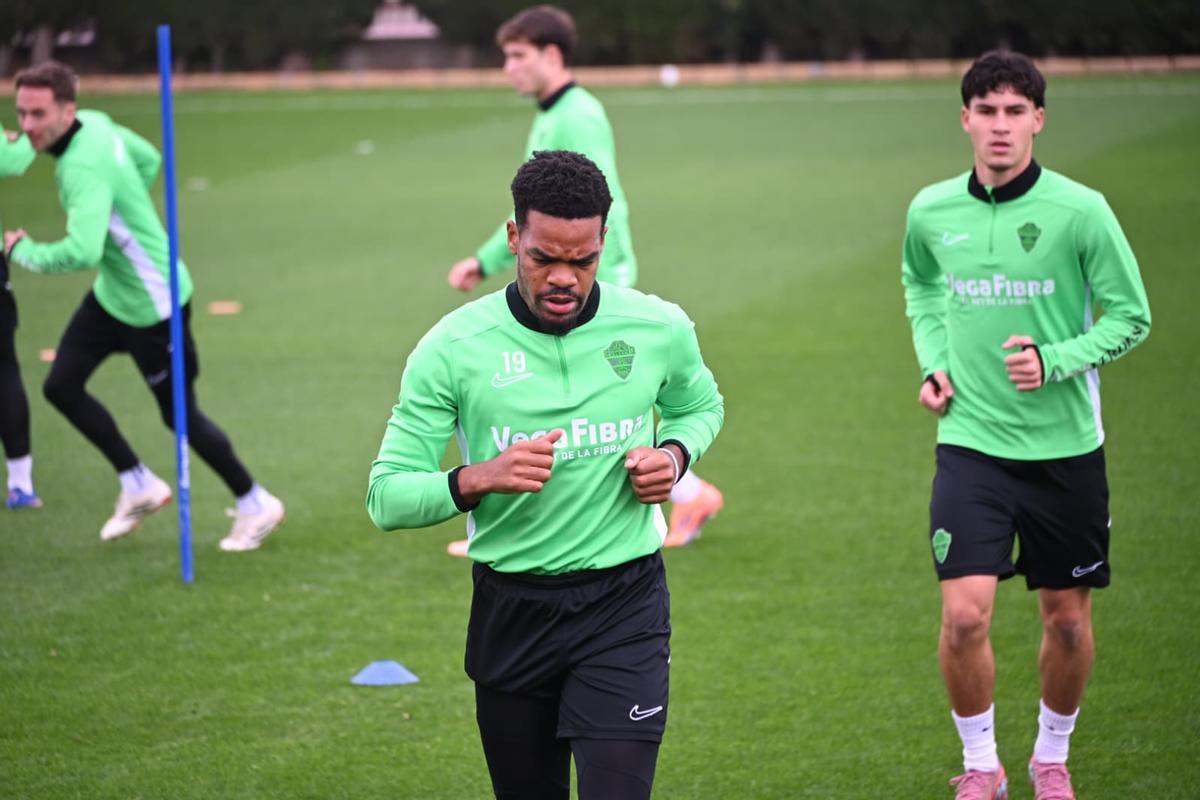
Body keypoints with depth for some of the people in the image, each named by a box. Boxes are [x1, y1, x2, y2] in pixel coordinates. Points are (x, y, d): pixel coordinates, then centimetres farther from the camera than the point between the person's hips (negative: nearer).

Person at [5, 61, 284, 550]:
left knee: (179, 414, 5)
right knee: (61, 386, 7)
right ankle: (139, 486, 21)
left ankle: (256, 506, 25)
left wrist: (24, 251, -28)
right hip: (111, 294, 9)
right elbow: (148, 159, 14)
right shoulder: (96, 124, -5)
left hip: (151, 304, -9)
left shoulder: (85, 167, -33)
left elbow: (81, 252, -45)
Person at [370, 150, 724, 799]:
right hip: (510, 609, 1)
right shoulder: (454, 347, -10)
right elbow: (386, 497, -8)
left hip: (624, 605, -1)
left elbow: (702, 406, 19)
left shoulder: (660, 329, -4)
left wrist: (676, 454, -4)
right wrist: (479, 478, -27)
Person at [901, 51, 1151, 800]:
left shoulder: (1080, 210, -11)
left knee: (1068, 619, 9)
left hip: (1065, 447, -1)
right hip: (971, 443, 1)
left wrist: (1054, 361, -18)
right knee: (965, 614, -10)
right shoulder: (932, 211, -1)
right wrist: (933, 361, 5)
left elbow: (1131, 317, -4)